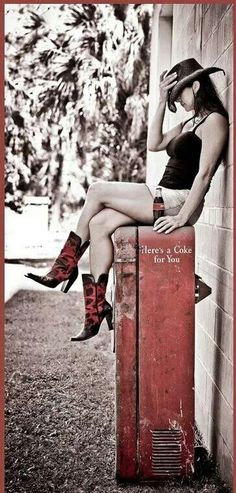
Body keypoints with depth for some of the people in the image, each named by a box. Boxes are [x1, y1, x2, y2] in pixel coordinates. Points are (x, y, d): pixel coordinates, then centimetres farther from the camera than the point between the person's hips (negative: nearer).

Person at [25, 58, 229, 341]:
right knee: (99, 223, -10)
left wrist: (182, 218, -21)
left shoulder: (214, 119, -6)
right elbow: (154, 144, 20)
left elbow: (204, 173, -16)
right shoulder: (190, 122, 24)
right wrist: (162, 102, 14)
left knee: (97, 191, -13)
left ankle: (65, 268, 1)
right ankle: (96, 309, -9)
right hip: (165, 199, 9)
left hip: (179, 201, -9)